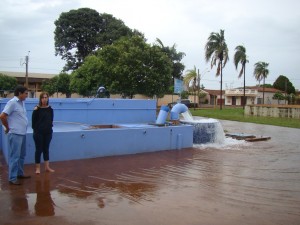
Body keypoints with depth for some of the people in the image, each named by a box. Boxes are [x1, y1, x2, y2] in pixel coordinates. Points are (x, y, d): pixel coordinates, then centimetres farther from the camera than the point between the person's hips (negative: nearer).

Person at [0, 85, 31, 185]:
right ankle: (12, 178, 6)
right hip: (15, 134, -9)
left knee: (21, 155, 18)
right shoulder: (12, 102, -14)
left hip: (22, 133, 9)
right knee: (14, 156, -2)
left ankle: (20, 173, 31)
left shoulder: (22, 102, 11)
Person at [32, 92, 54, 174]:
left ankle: (47, 167, 19)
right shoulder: (37, 109, -9)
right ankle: (38, 167, 13)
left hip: (48, 132, 4)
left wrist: (50, 126, 3)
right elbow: (33, 120, -8)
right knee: (39, 150, 3)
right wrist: (35, 129, -9)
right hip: (39, 132, -4)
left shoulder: (50, 109, 4)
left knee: (46, 149, 12)